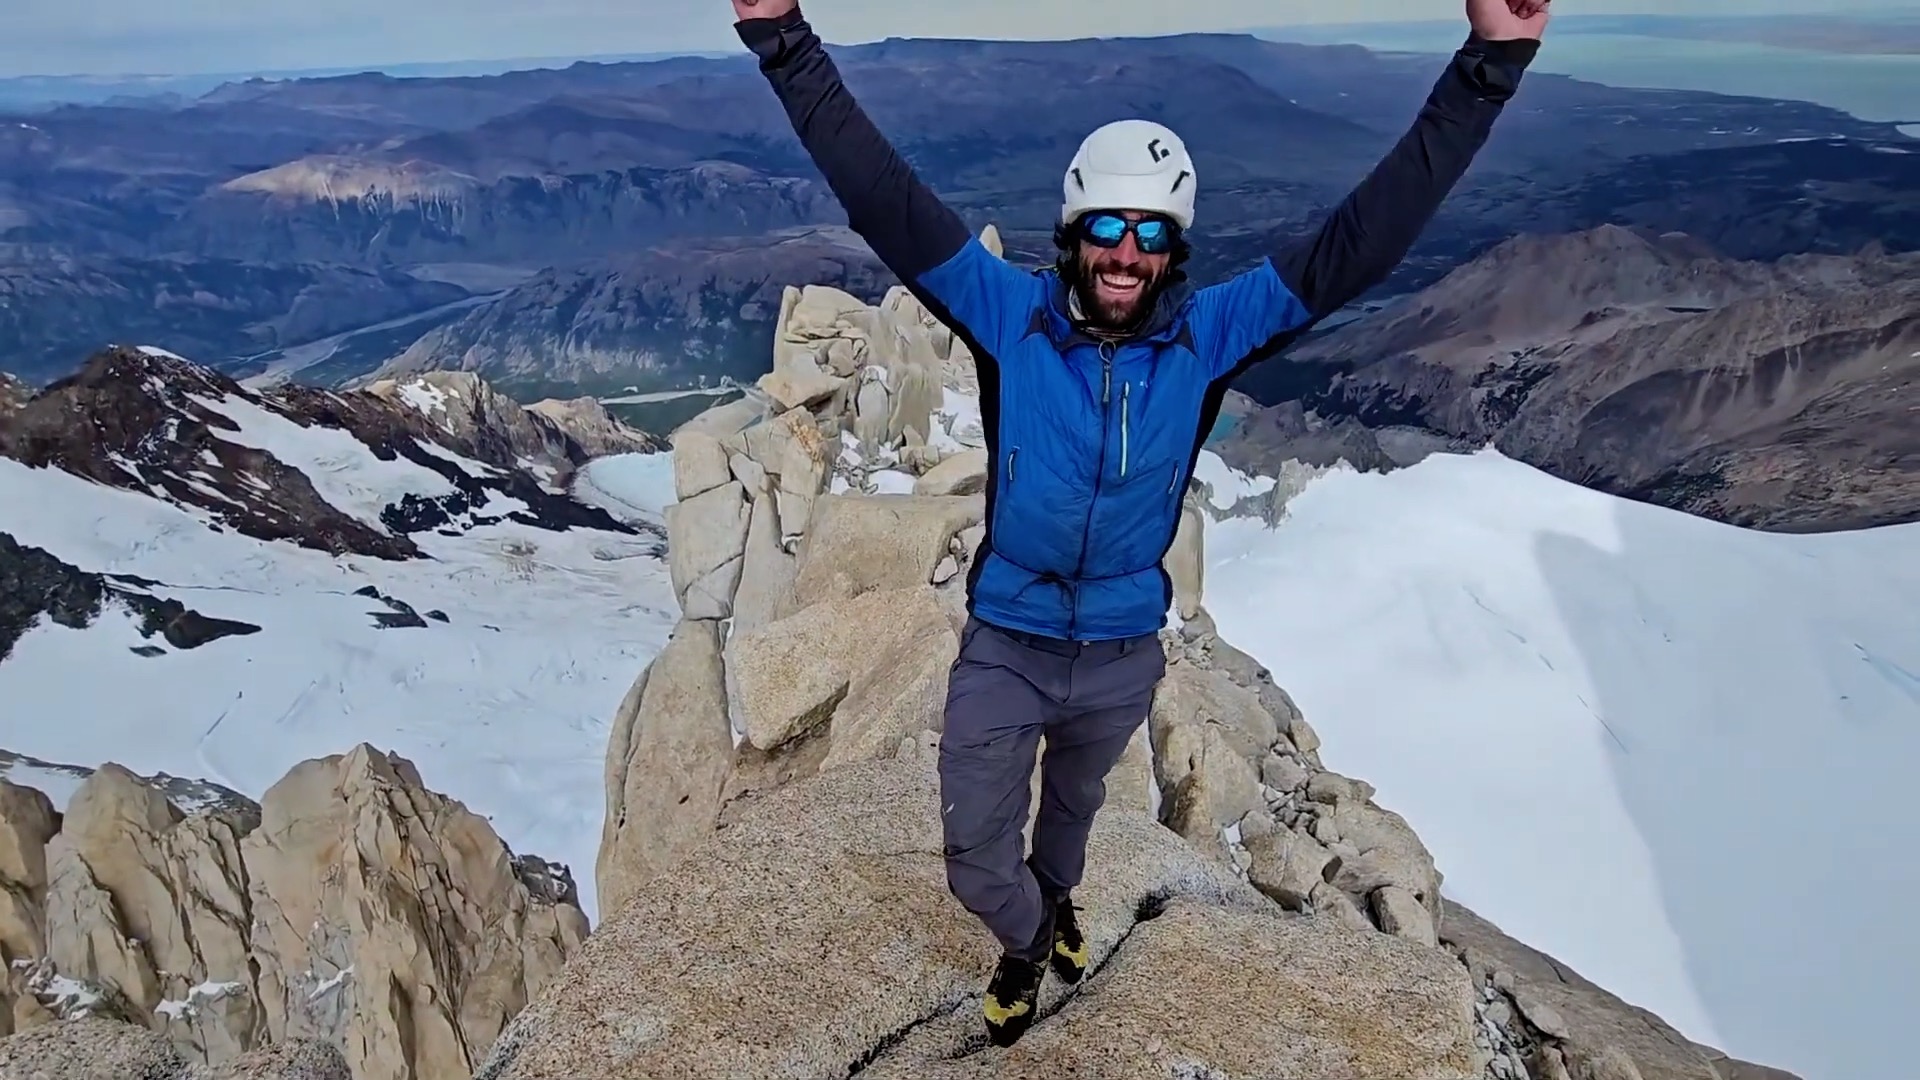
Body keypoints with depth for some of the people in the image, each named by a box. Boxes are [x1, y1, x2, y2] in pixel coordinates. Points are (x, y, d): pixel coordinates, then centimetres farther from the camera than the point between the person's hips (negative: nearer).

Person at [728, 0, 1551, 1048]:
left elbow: (1357, 241, -18)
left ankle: (1055, 899, 67)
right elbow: (881, 199, -23)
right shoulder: (1009, 313, -18)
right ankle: (1028, 940, 47)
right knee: (976, 861, 11)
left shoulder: (1210, 334, -15)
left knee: (1074, 802, 31)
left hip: (1124, 655, 2)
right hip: (1004, 646, -1)